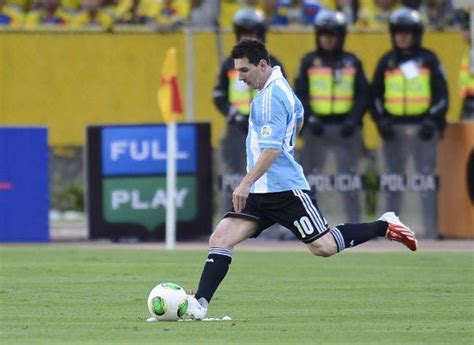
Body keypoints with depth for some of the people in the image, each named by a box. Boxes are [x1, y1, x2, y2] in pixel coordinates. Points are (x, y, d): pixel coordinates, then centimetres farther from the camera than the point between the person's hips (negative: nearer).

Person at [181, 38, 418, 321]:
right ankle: (200, 304, -10)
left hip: (285, 189, -10)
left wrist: (246, 184, -28)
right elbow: (299, 117, 30)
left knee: (323, 247, -4)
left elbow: (271, 151, -25)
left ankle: (385, 226, 13)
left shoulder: (270, 99, -17)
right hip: (260, 192, 10)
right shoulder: (279, 84, 12)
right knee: (220, 240, -4)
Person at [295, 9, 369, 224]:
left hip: (345, 128, 0)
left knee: (349, 181, 0)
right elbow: (300, 93, 2)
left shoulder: (352, 63, 7)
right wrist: (309, 118, -12)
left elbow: (363, 95, 5)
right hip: (316, 126, 0)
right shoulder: (309, 62, 6)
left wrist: (353, 120, -9)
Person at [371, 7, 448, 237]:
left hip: (422, 128, -3)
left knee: (426, 180, -5)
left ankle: (431, 230, -3)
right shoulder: (386, 62, 10)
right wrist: (381, 121, -1)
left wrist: (433, 120, -9)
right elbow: (375, 95, 12)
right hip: (393, 128, 3)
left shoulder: (428, 60, 4)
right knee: (393, 181, 6)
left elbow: (441, 94, 2)